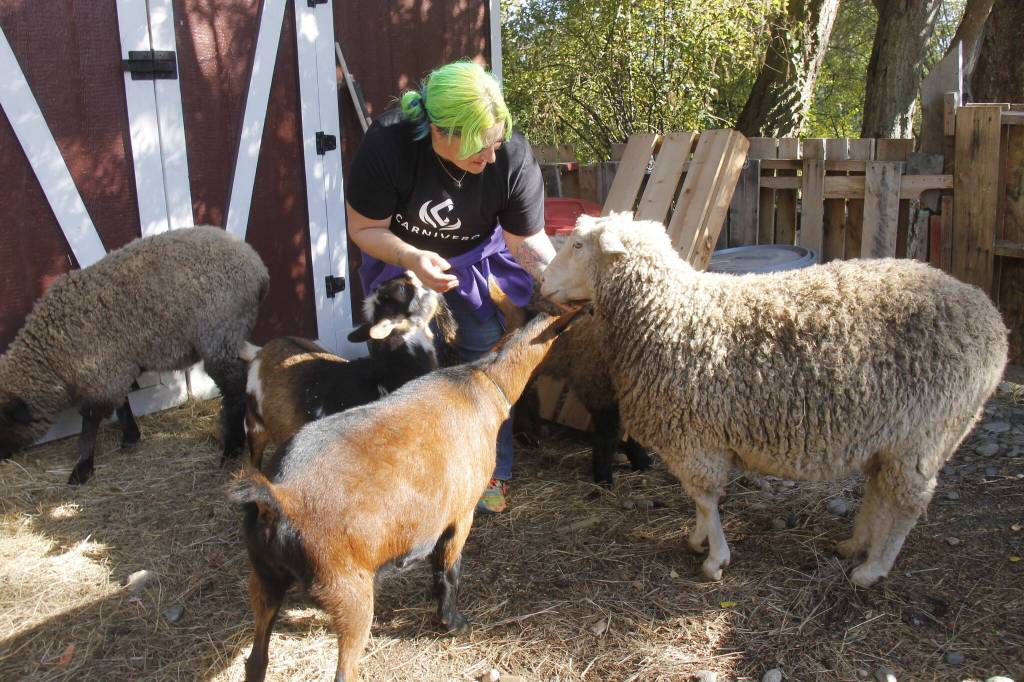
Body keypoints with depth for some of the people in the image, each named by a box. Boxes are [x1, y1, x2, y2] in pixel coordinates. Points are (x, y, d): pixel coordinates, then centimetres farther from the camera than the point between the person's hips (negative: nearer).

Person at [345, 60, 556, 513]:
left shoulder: (513, 156, -30)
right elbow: (364, 227, -21)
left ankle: (493, 474, 14)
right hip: (401, 256, 0)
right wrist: (412, 259, -39)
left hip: (477, 258, 1)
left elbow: (527, 240, -19)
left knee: (485, 359, -2)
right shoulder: (387, 144, -34)